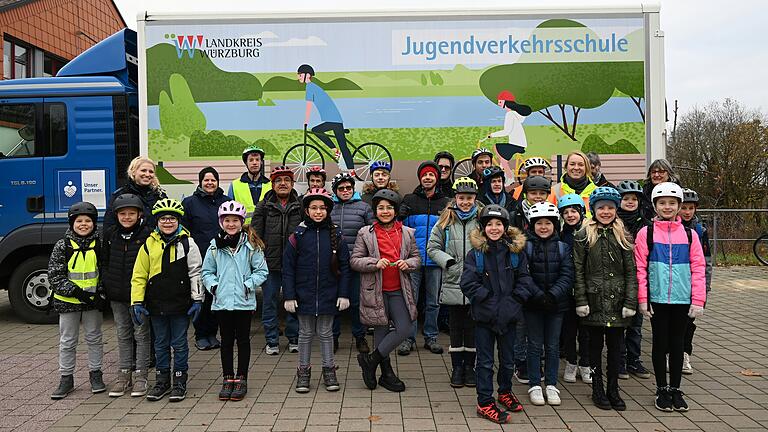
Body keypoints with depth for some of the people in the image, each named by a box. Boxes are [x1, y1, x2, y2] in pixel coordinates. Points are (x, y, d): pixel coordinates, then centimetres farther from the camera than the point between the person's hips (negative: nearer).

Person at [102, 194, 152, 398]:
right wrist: (106, 286, 4)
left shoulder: (147, 234, -9)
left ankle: (140, 376, 13)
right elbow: (104, 262, 14)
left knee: (141, 334, 4)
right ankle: (124, 375, 22)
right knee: (123, 336, 13)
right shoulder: (110, 234, 6)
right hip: (117, 296, 5)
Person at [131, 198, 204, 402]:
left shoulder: (187, 243, -4)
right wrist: (137, 302, -1)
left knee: (179, 344, 7)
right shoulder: (149, 244, 2)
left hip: (181, 305, -3)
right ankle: (162, 380, 27)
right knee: (161, 344, 14)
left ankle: (180, 382, 19)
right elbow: (139, 275, 4)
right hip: (157, 305, 3)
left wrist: (197, 300, -5)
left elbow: (195, 273, -2)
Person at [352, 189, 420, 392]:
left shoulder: (407, 233, 7)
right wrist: (375, 263, -19)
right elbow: (354, 260, -2)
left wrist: (408, 263, -9)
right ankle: (387, 373, 21)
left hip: (399, 291, 3)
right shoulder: (366, 233, -1)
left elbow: (416, 257, 14)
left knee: (404, 329, -5)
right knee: (381, 330, 5)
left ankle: (370, 360, 10)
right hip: (376, 290, -3)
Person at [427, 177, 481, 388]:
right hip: (453, 283, 0)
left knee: (473, 326, 9)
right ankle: (457, 367, 21)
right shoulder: (446, 221, 4)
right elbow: (432, 247, 6)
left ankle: (469, 366, 23)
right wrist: (447, 260, -8)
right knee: (455, 326, 9)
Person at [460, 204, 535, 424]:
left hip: (509, 315, 3)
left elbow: (525, 280, 2)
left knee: (508, 358, 18)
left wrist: (514, 299, -9)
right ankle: (484, 403, 14)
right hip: (484, 315, -3)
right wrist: (488, 298, -16)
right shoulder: (475, 253, -7)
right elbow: (468, 282, -12)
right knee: (485, 361, 5)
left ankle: (505, 391, 40)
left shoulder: (516, 251, 1)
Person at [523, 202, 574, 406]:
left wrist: (553, 294, -19)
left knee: (553, 346, 10)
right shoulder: (526, 246, -4)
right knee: (535, 345, 7)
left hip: (556, 304, 2)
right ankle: (534, 385, 17)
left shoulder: (563, 247, 2)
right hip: (533, 304, -2)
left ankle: (551, 385, 22)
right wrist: (539, 295, -20)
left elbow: (567, 276, -5)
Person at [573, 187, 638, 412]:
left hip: (617, 300, 2)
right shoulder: (583, 236, -1)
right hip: (594, 299, -2)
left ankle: (613, 390, 22)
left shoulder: (623, 237, 5)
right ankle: (598, 390, 20)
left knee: (615, 345, 9)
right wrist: (581, 300, -8)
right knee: (596, 344, 8)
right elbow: (578, 271, -3)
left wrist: (630, 302, -4)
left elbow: (631, 272, 3)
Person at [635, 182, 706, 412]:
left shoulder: (689, 234, 4)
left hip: (682, 299, 2)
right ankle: (662, 390, 20)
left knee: (677, 344, 11)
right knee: (660, 344, 8)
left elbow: (698, 268, 2)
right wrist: (642, 298, -7)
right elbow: (640, 268, -3)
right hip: (657, 299, -1)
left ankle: (675, 389, 24)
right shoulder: (646, 233, -2)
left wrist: (698, 300, -3)